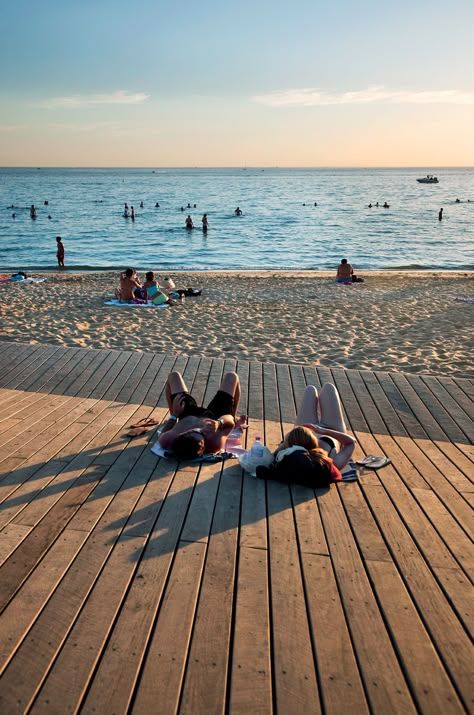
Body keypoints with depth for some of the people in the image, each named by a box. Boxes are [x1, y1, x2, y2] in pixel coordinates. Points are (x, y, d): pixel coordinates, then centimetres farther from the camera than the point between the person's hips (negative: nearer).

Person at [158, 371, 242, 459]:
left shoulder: (167, 440, -46)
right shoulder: (215, 443, -48)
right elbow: (230, 421, -30)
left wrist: (174, 415, -24)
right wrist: (219, 423, -50)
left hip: (187, 416, 2)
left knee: (174, 376, 18)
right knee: (232, 376, 12)